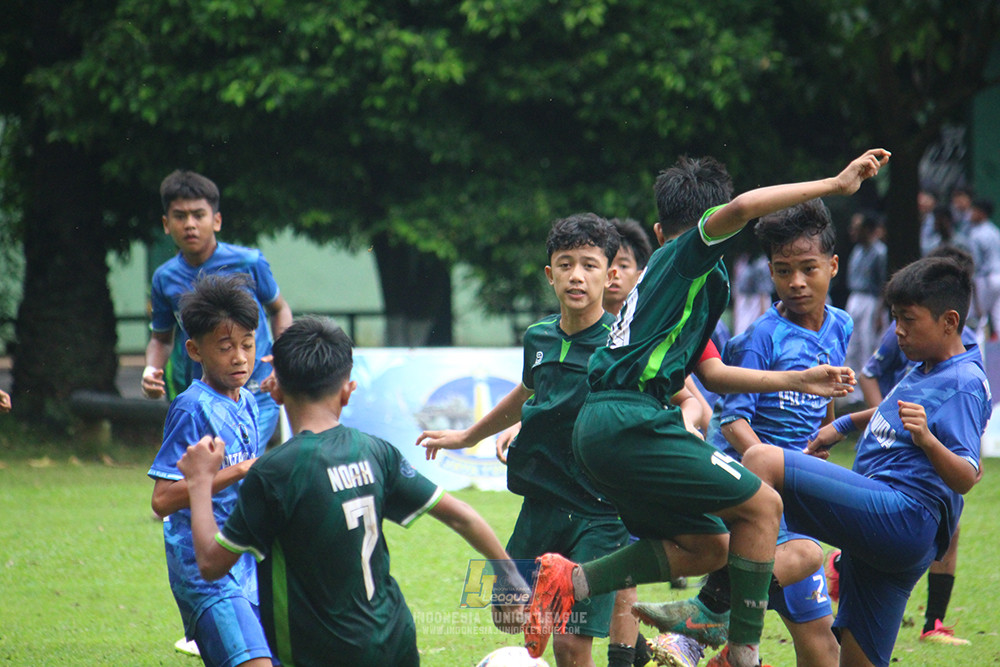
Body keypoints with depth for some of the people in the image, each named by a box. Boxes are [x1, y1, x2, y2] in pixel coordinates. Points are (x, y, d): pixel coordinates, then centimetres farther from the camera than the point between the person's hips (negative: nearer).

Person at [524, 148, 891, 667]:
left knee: (706, 547, 12)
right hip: (630, 423, -9)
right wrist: (835, 185, -20)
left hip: (594, 429, 9)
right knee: (762, 505, -4)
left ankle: (571, 580, 2)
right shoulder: (690, 254, 1)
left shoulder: (660, 265, 27)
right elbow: (740, 209, -21)